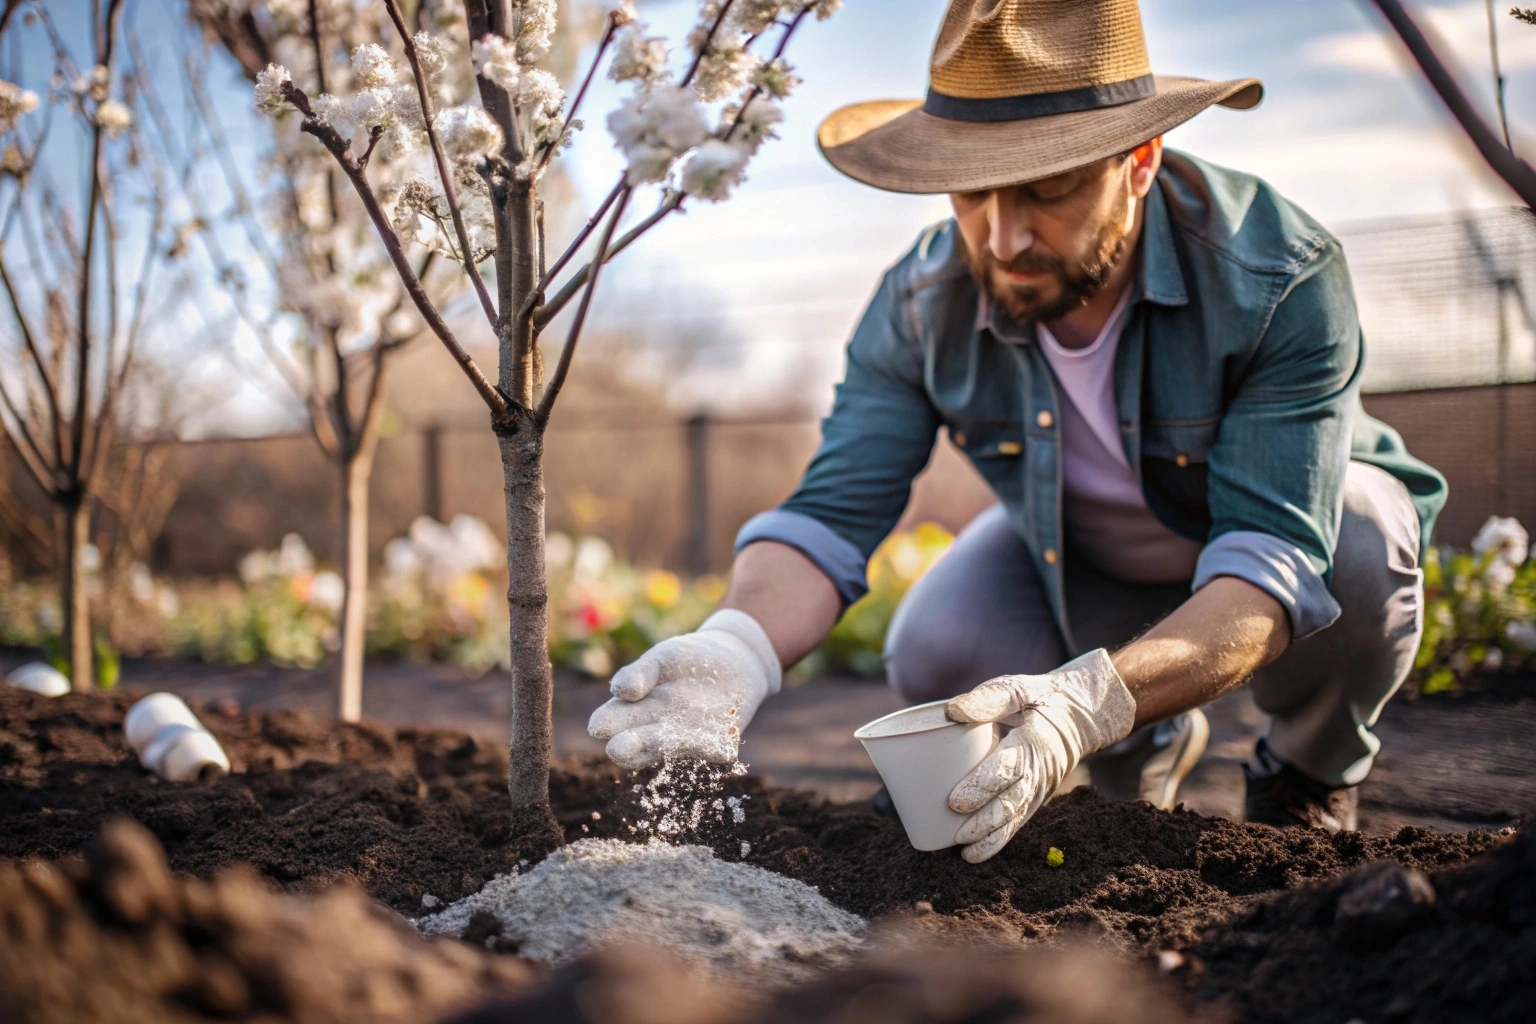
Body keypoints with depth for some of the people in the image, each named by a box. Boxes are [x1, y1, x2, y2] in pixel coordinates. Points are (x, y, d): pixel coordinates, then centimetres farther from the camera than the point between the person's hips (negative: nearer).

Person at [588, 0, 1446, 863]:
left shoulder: (1281, 278, -37)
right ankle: (1149, 748, 12)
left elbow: (1277, 556, -44)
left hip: (1299, 511, -2)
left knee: (1354, 562, -36)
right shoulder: (923, 306, -25)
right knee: (934, 658, -23)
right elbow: (832, 511, -27)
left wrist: (1093, 701, -63)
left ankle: (1314, 776, 1)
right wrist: (738, 650, -51)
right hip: (1083, 559, 3)